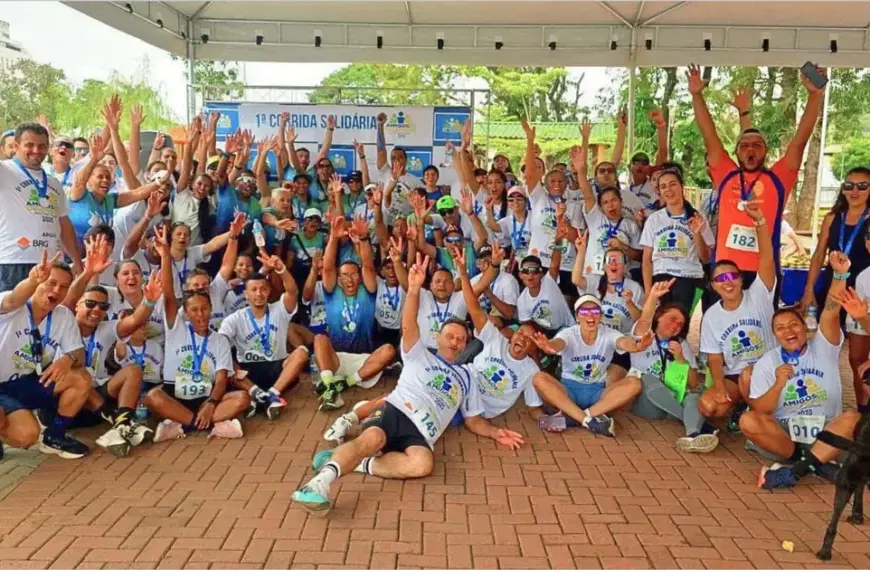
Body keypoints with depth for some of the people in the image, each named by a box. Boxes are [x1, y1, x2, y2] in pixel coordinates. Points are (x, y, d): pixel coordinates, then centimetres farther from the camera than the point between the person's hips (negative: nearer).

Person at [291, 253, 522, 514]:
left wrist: (494, 432, 12)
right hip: (396, 410, -2)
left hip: (421, 432, 2)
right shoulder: (420, 356, 23)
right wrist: (414, 289, -15)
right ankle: (321, 480, -51)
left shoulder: (466, 375, 33)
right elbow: (408, 327, 2)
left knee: (423, 464, -35)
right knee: (372, 439, -37)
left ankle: (361, 463, -29)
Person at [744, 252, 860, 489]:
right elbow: (759, 411, -3)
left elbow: (830, 313, -16)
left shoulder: (823, 348, 3)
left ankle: (796, 468, -32)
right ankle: (814, 462, -21)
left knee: (853, 418, -30)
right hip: (784, 434, 0)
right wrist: (779, 385, -20)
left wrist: (840, 275, -31)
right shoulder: (766, 363, 3)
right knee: (748, 421, -28)